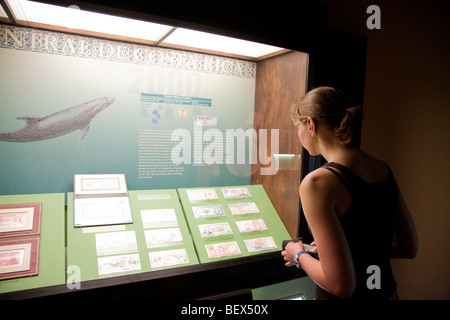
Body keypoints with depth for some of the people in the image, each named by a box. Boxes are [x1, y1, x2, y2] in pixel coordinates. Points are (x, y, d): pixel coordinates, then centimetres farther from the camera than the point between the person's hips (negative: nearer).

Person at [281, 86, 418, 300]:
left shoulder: (317, 182, -25)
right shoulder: (383, 169, -3)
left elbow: (341, 286, -25)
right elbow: (409, 248, 6)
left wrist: (299, 255, -8)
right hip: (387, 292, 7)